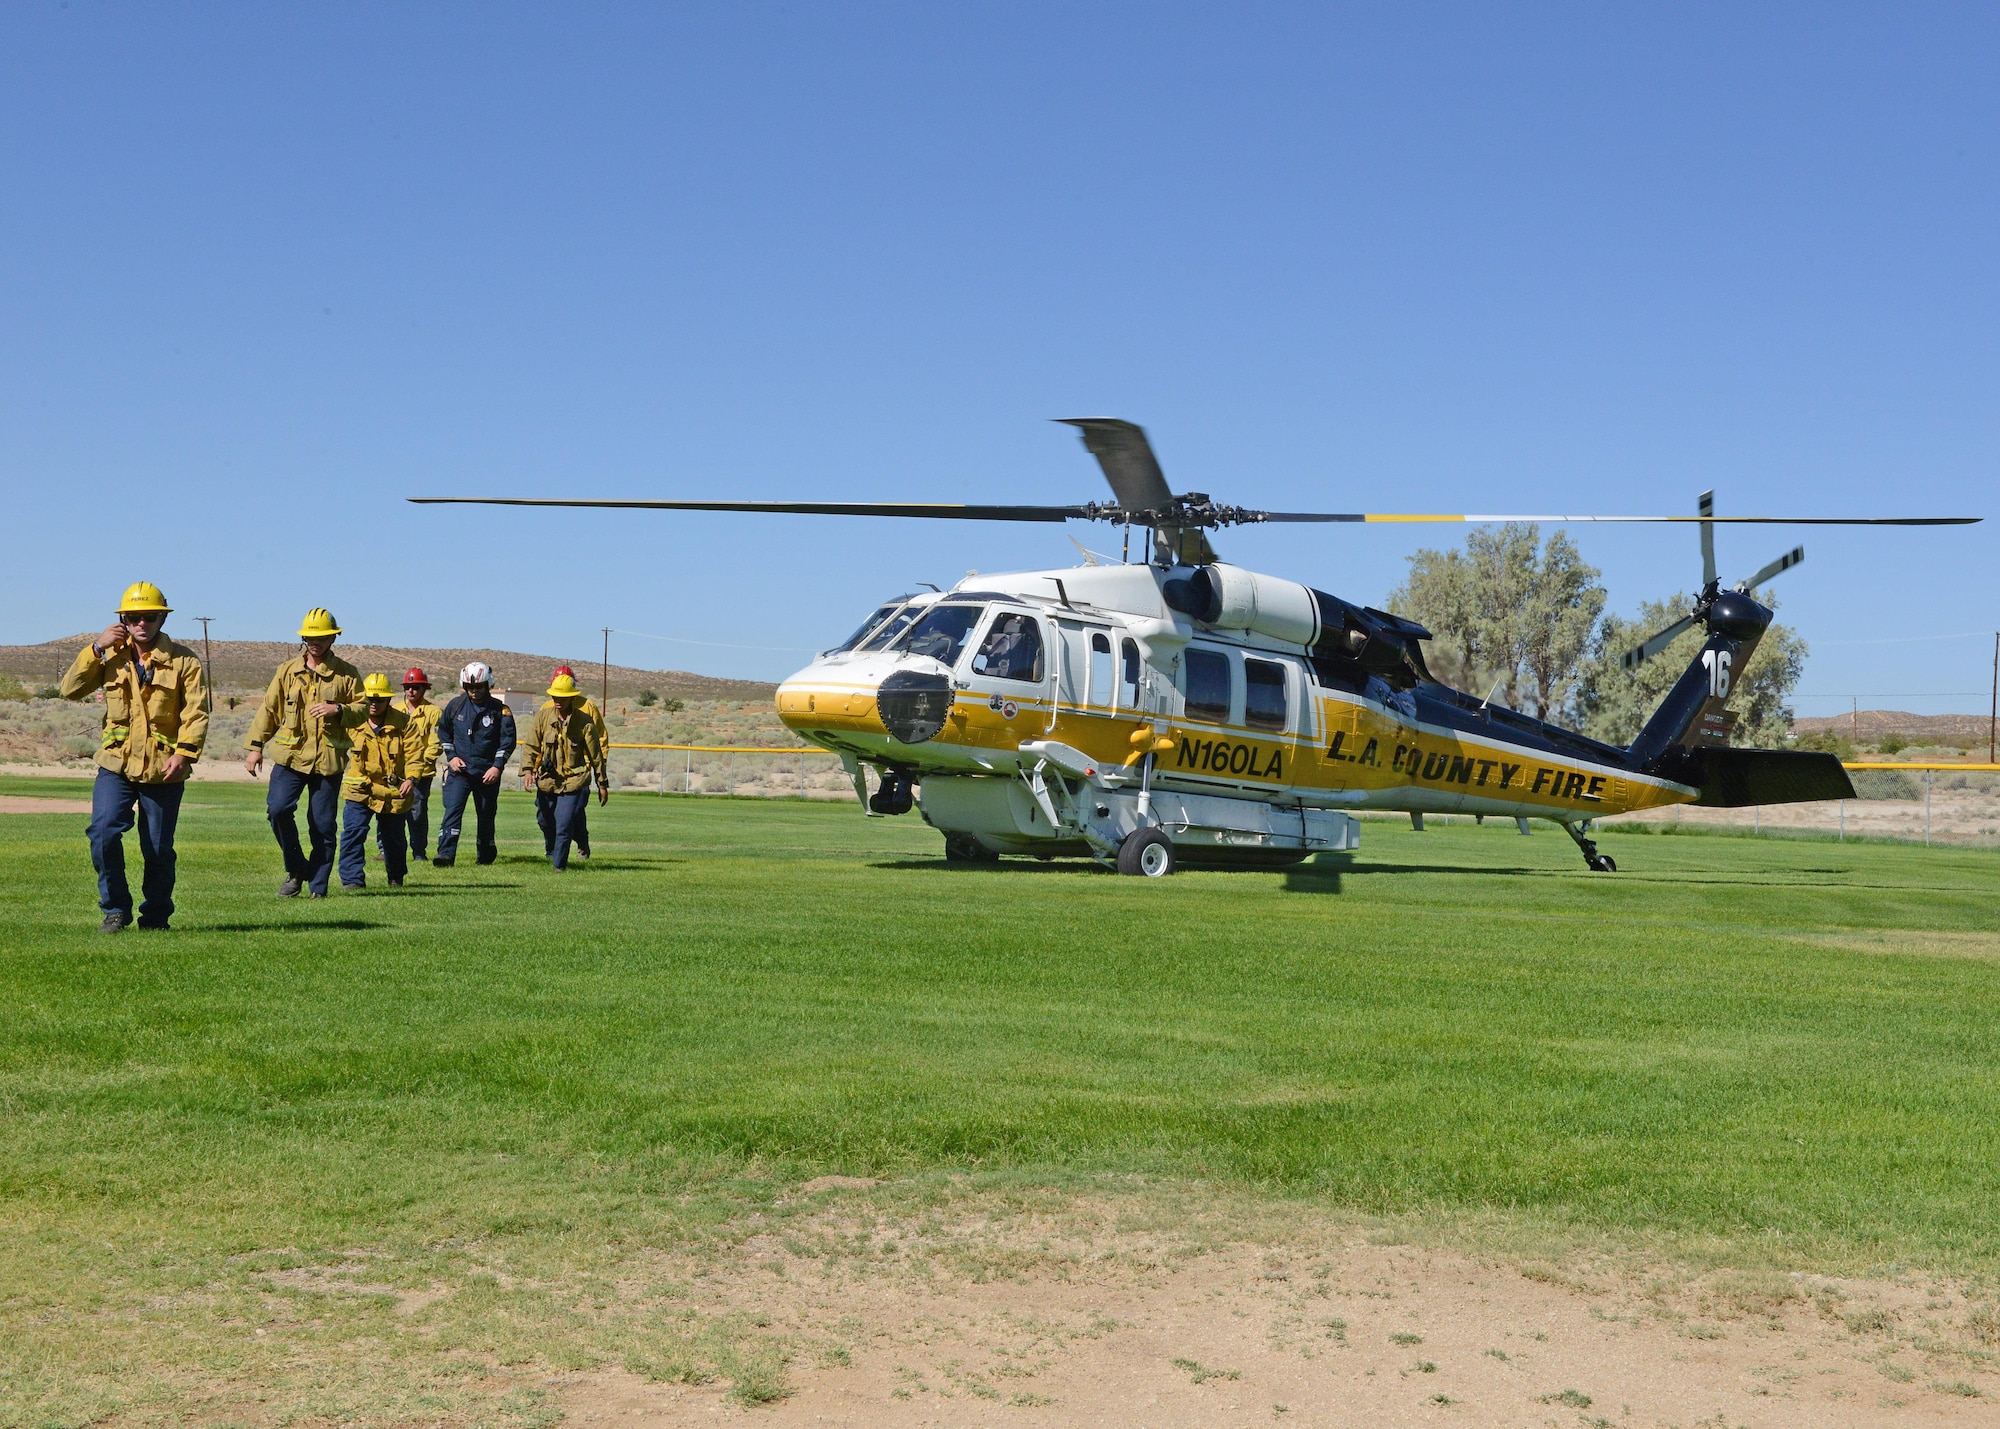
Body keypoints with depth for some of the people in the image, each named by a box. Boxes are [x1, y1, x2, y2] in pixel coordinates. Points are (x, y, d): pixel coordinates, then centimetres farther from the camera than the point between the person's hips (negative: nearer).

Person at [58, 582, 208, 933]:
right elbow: (70, 689, 2)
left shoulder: (183, 661, -1)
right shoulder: (111, 656, 7)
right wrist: (96, 649, -7)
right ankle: (115, 910, 1)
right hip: (116, 765, 2)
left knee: (158, 849, 4)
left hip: (163, 771, -2)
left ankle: (156, 917, 20)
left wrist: (184, 752, -18)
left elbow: (197, 712, -5)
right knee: (103, 834, -15)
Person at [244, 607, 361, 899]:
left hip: (328, 760, -1)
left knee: (324, 824, 0)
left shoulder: (346, 674, 6)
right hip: (290, 755, 1)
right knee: (277, 809, -16)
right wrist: (255, 746, 7)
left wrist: (338, 710, -13)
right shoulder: (288, 671, 10)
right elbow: (269, 709, 12)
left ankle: (318, 885, 11)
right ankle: (296, 869, 4)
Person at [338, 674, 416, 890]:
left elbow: (412, 754, -11)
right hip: (360, 789, 1)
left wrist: (411, 778, -27)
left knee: (394, 838, 14)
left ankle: (396, 878, 37)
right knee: (353, 833, -15)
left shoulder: (403, 722, -9)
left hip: (393, 791, 0)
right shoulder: (354, 720, -4)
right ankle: (352, 879, -9)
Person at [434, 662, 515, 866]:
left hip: (487, 772, -1)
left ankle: (486, 854, 29)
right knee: (452, 810, -15)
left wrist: (497, 766, -12)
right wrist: (451, 756, 4)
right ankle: (446, 853, -21)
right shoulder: (456, 705, 3)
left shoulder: (500, 710, -3)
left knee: (486, 815, 11)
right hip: (459, 768, 1)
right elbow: (443, 731, 16)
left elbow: (508, 740, -2)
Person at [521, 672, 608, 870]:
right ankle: (551, 852, 46)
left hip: (573, 782, -3)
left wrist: (602, 784, 4)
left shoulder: (584, 722, -7)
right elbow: (530, 745, 1)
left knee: (564, 826, -11)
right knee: (545, 822, 18)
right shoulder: (543, 716, -1)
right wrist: (527, 769, -15)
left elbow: (596, 754, 1)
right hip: (546, 780, 4)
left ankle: (558, 865, 4)